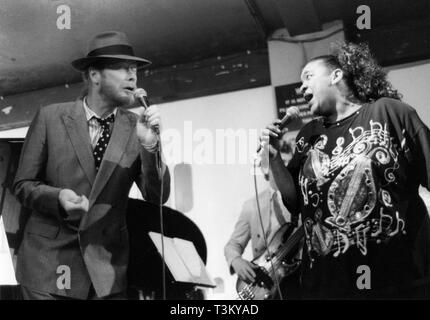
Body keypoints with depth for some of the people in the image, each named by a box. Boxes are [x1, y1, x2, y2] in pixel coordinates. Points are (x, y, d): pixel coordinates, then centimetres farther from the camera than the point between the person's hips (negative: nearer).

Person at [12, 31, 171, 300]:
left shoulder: (136, 127, -1)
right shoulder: (50, 118, -4)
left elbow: (158, 197, -5)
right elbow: (23, 185, 1)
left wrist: (150, 144, -20)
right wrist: (57, 197, -19)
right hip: (48, 265, -1)